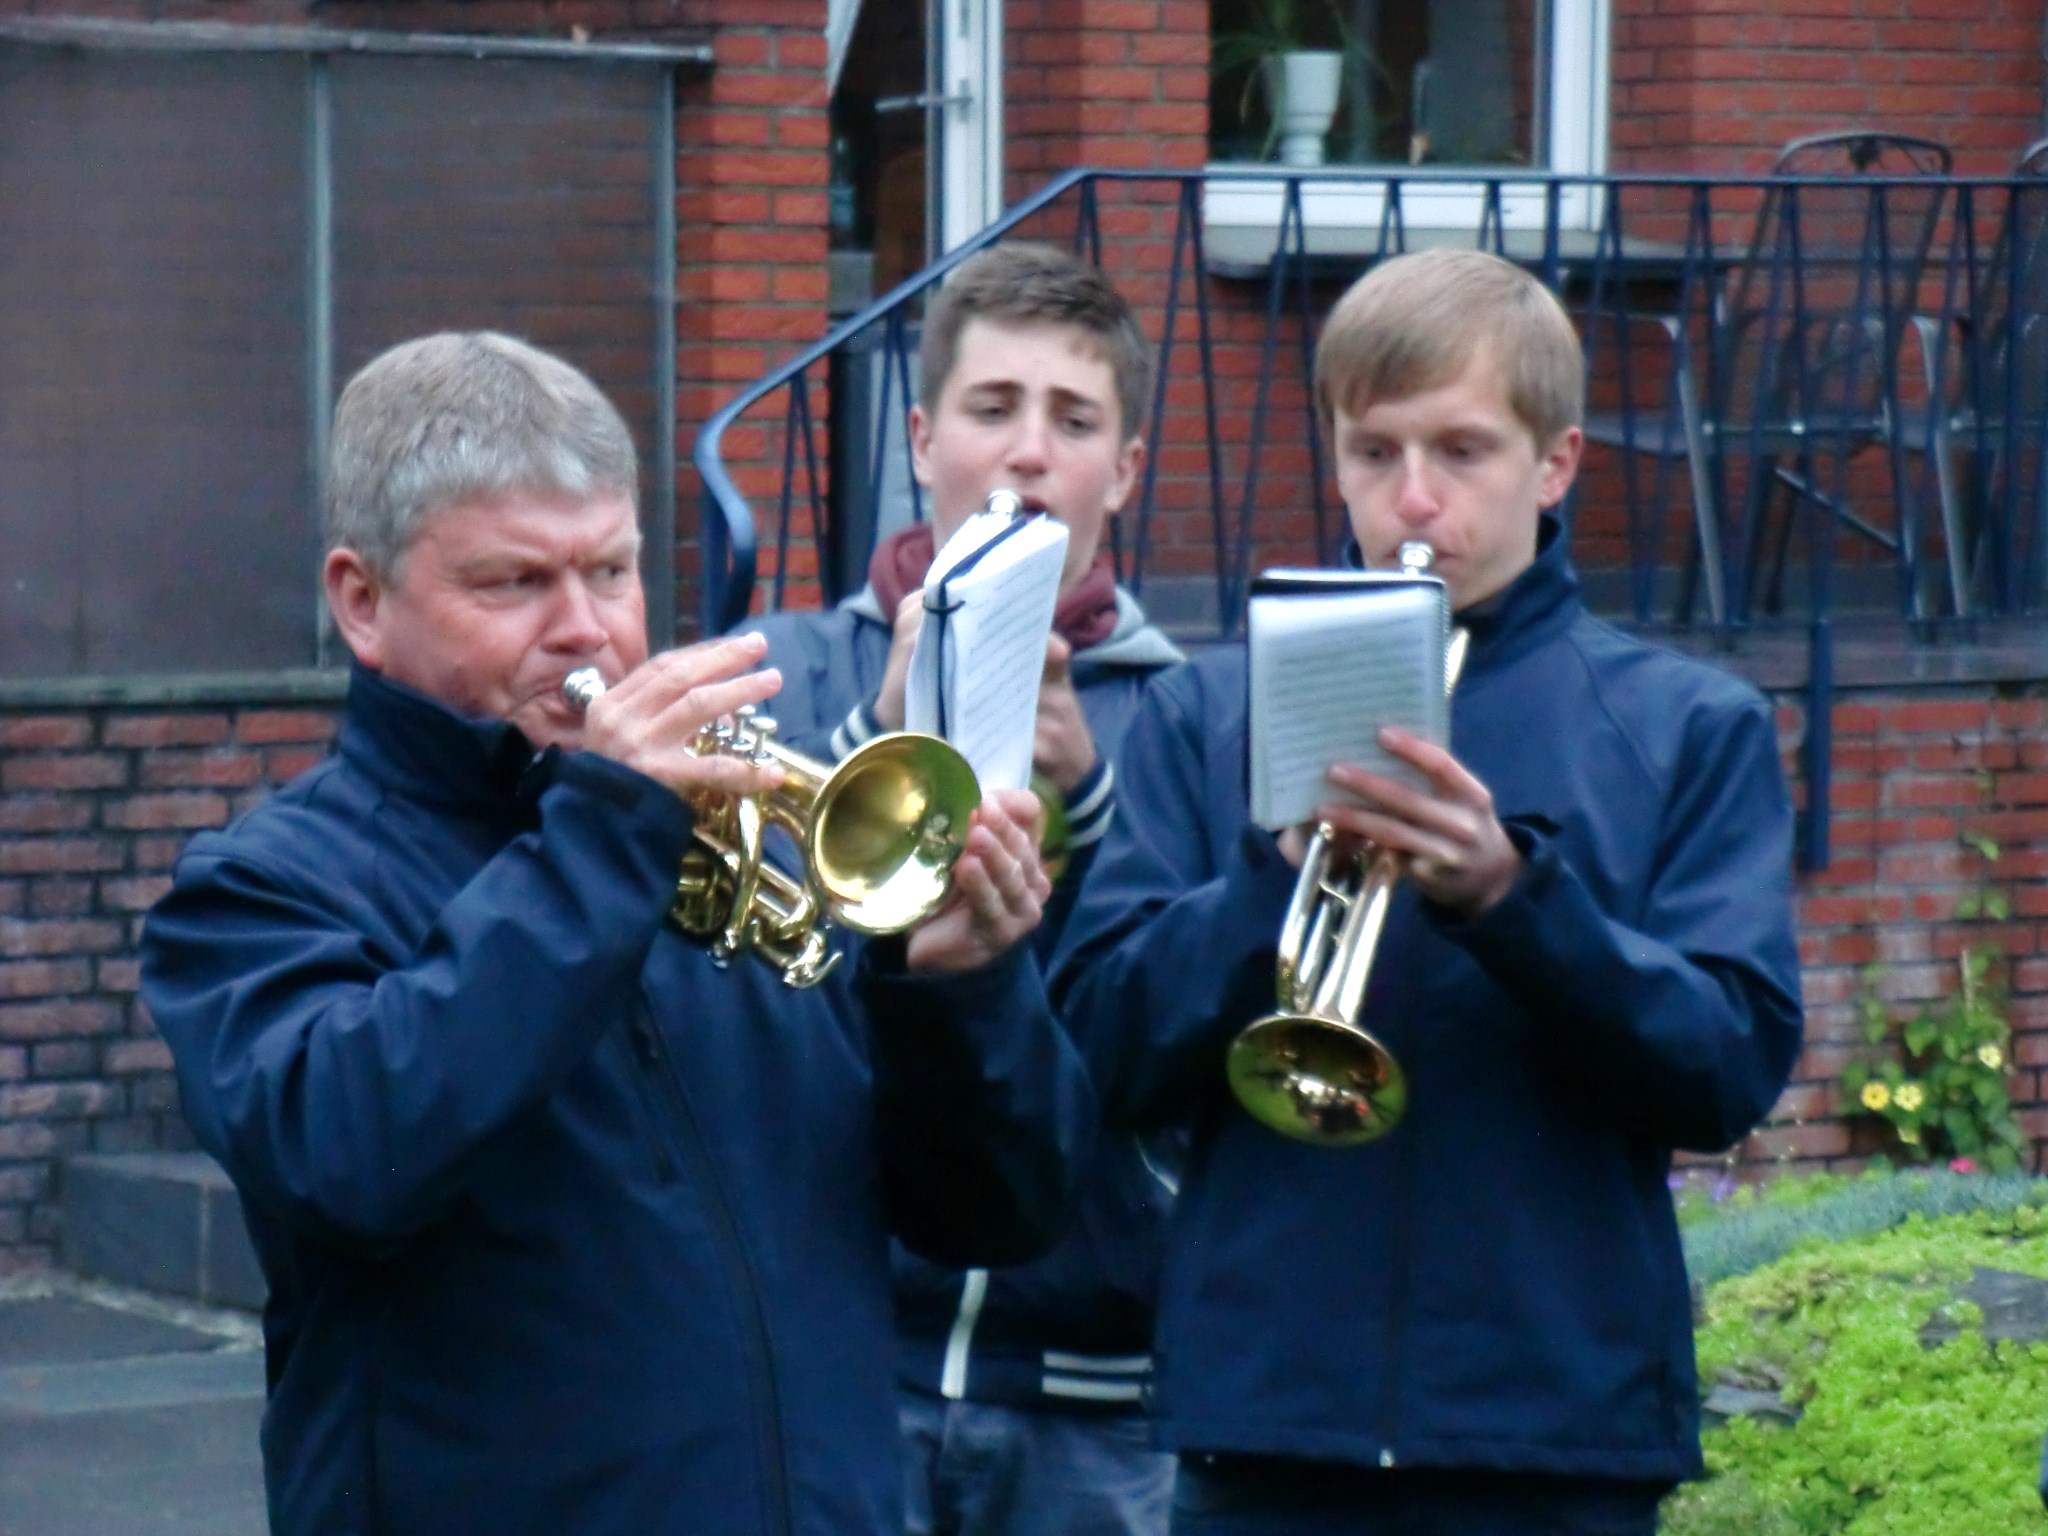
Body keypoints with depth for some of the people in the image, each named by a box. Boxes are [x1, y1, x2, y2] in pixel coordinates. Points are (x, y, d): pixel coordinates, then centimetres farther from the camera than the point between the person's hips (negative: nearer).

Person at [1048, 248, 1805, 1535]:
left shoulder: (1691, 730, 6)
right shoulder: (1205, 716, 9)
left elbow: (1735, 1067, -4)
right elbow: (1109, 1050, 1)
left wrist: (1511, 891, -19)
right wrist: (1281, 873, -16)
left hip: (1557, 1432, -1)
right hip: (1266, 1423, 1)